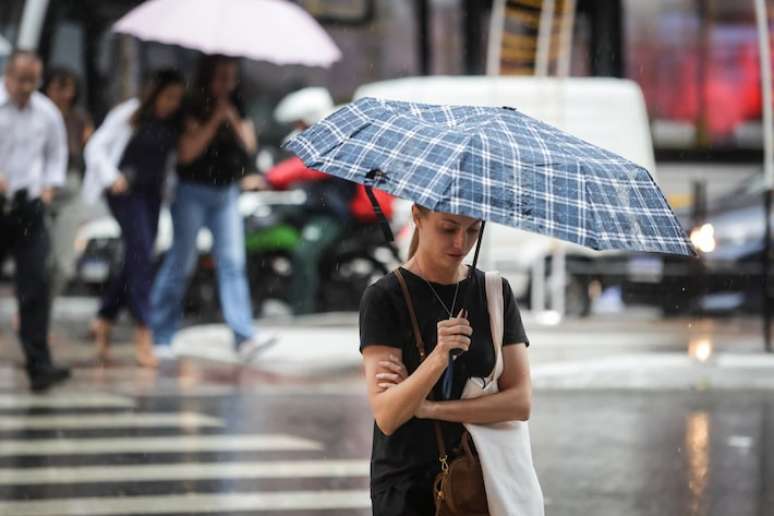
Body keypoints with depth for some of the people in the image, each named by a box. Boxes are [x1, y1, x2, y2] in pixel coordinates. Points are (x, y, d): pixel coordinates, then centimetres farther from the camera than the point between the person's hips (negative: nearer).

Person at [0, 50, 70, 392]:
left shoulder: (46, 113, 6)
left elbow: (57, 152, 22)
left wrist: (50, 186, 9)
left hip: (28, 209, 2)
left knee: (35, 286, -9)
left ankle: (39, 366, -12)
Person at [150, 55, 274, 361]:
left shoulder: (237, 108, 10)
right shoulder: (193, 109, -7)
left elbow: (249, 145, 2)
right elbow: (186, 153, -17)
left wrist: (234, 120, -11)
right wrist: (214, 121, -19)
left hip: (226, 192, 5)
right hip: (193, 190, -5)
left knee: (232, 263, -4)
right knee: (181, 262, -1)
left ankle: (244, 336, -12)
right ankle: (160, 337, 9)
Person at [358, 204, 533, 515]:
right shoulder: (384, 298, -6)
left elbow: (520, 402, -4)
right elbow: (386, 417, -15)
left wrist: (429, 408, -13)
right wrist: (438, 358, -30)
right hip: (407, 489, -3)